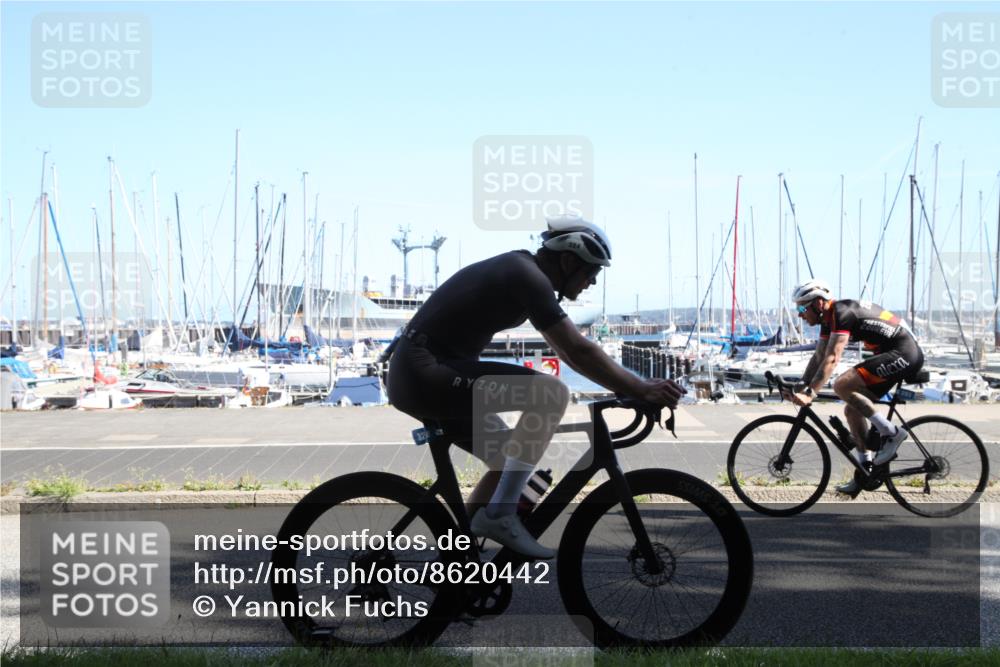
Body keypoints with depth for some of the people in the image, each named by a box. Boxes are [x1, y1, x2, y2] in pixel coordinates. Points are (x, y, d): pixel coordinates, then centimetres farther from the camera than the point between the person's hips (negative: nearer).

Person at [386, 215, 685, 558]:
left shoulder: (522, 271, 16)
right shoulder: (527, 276, -15)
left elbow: (569, 350, 21)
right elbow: (578, 352, -20)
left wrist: (633, 386, 17)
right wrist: (642, 389, -16)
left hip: (416, 375, 11)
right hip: (425, 372, -11)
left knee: (511, 462, 16)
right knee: (550, 393, -20)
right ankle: (500, 515, -16)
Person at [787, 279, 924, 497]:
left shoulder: (842, 313, -19)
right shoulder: (829, 318, 11)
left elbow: (832, 359, -28)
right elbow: (819, 357, 14)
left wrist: (810, 393, -32)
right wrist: (799, 389, 5)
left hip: (904, 354, -10)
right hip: (894, 356, 10)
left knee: (842, 385, -21)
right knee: (852, 410, 9)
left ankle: (891, 432, -13)